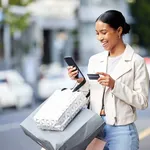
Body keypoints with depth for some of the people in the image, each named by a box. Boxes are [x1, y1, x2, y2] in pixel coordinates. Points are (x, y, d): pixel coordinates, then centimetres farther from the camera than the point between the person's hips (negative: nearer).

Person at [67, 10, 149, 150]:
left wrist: (114, 85, -19)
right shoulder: (95, 60, 9)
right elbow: (90, 95, 12)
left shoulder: (136, 61, -6)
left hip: (121, 130, -4)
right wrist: (81, 82, -5)